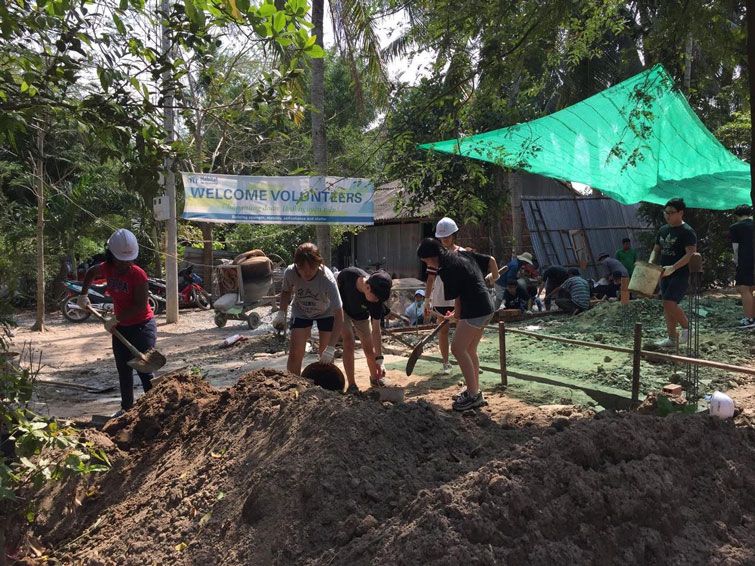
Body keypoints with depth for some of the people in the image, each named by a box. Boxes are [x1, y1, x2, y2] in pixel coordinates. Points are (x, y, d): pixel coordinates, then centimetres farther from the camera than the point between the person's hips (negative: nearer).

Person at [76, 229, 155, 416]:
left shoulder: (138, 274, -22)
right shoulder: (107, 269, -3)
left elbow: (140, 306, -24)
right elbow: (90, 272, 21)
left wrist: (116, 319, -21)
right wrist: (83, 295, 14)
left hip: (142, 327, -7)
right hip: (121, 327, 7)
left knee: (145, 371, -8)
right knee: (123, 371, 16)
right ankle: (127, 408, 30)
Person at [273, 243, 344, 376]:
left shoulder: (327, 279, -39)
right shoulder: (290, 273, -30)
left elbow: (339, 315, -38)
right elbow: (286, 291, -2)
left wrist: (331, 347, -42)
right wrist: (281, 313, -16)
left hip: (326, 312, -2)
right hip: (301, 312, 2)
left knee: (326, 356, -1)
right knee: (295, 353, -6)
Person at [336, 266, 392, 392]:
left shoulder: (377, 299, -35)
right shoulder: (348, 274, -40)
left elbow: (376, 330, -29)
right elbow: (335, 286, -14)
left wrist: (379, 359, -31)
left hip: (362, 316, 2)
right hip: (343, 310, -1)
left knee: (369, 349, 5)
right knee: (349, 343, -17)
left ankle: (375, 378, 32)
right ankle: (352, 385, -10)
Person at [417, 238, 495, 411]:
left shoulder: (446, 268, -13)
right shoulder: (463, 254, 12)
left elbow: (456, 296, -6)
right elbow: (490, 260, 18)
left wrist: (456, 313, 13)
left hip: (474, 311, -10)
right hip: (486, 308, 10)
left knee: (457, 348, -8)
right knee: (469, 350, 16)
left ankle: (474, 395, -4)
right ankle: (474, 391, 24)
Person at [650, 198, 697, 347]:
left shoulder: (687, 231, -12)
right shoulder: (663, 230, 11)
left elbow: (690, 254, -20)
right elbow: (656, 250, 18)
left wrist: (673, 267, -30)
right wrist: (650, 264, -2)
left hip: (681, 274, -8)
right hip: (665, 274, 8)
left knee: (669, 303, -17)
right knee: (667, 305, 9)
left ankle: (687, 327, 6)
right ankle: (672, 339, 17)